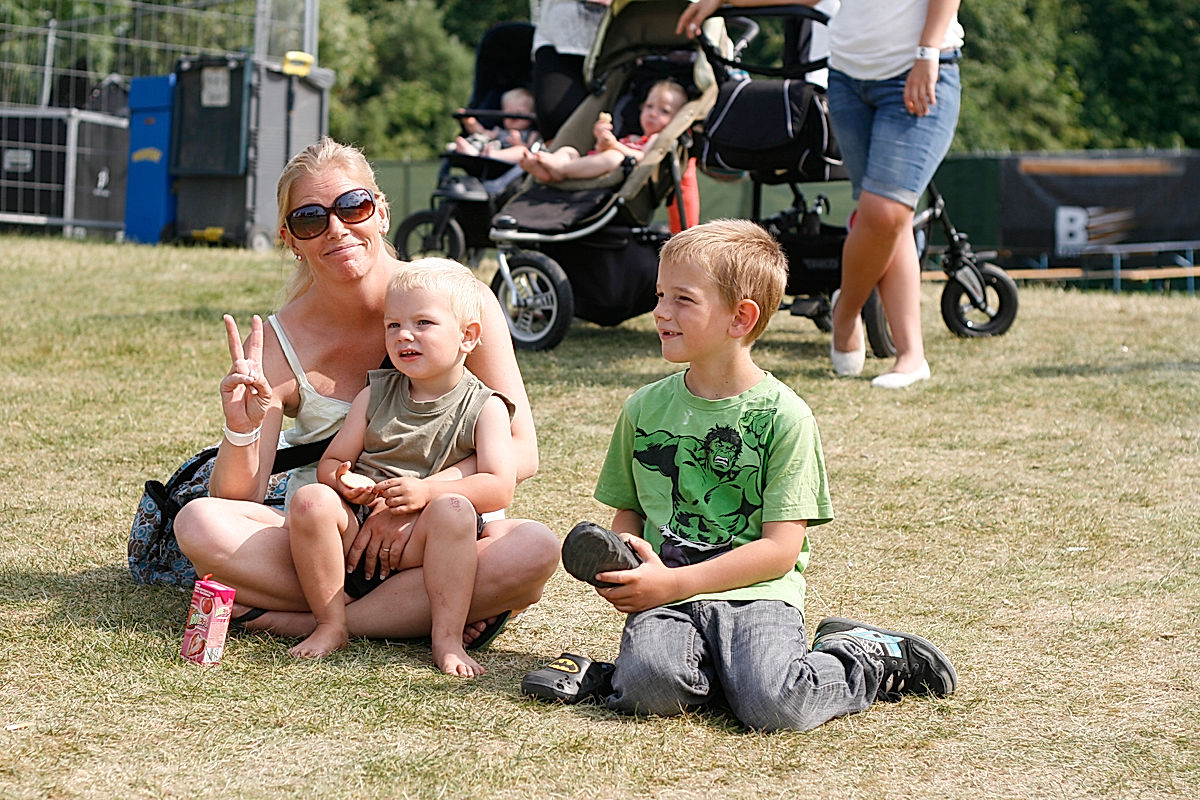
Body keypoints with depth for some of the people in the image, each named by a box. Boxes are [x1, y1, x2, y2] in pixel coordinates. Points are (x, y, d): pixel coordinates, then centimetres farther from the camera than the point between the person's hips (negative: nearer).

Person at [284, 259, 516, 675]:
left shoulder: (483, 407, 4)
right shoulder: (376, 395, 14)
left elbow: (499, 487, -7)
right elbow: (329, 462, 15)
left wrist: (427, 492, -21)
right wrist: (342, 480, -10)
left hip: (418, 541, -3)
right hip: (353, 527, 3)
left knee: (453, 509, -33)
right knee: (310, 500, -26)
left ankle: (447, 637, -28)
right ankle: (330, 624, -16)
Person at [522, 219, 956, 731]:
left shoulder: (783, 415, -2)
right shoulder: (645, 408, 13)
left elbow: (781, 549, -6)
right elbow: (628, 513, 20)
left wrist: (674, 582, -13)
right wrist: (618, 565, -4)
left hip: (755, 594, -2)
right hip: (666, 595, 2)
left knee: (773, 707, -29)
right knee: (647, 689, -31)